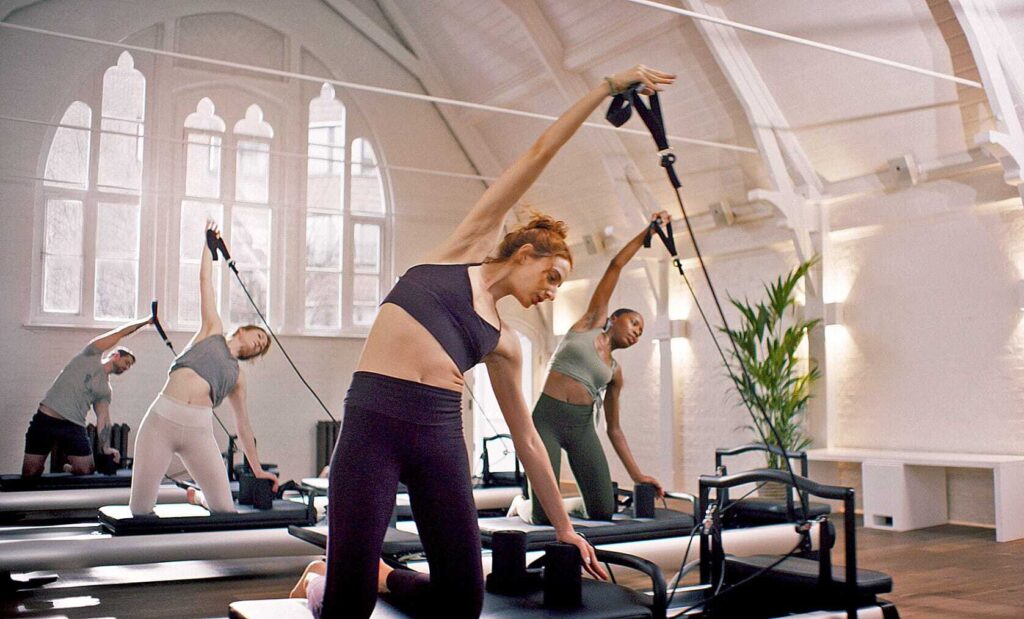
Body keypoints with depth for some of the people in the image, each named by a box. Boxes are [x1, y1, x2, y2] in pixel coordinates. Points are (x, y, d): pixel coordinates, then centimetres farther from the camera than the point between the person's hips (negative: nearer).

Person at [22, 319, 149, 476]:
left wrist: (105, 448, -11)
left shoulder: (107, 391, 16)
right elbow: (120, 333, 1)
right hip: (45, 419, -5)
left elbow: (103, 418, 3)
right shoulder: (92, 355, 5)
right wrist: (145, 321, 4)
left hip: (74, 427, 5)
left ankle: (68, 468, 27)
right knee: (30, 475, -8)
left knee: (86, 472, -5)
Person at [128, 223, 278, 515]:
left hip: (198, 429, 3)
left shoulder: (238, 375, 22)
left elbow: (243, 424, 25)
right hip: (161, 418, -3)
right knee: (140, 511, -6)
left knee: (225, 510, -4)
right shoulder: (212, 330, 17)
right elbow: (205, 280, 17)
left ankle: (197, 495, 29)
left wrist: (257, 468, 25)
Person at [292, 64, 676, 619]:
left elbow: (526, 438, 23)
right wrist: (608, 86, 15)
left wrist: (563, 527, 24)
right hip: (373, 421, -5)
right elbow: (538, 155, 12)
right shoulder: (469, 245, 10)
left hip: (441, 435, 5)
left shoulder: (504, 342, 19)